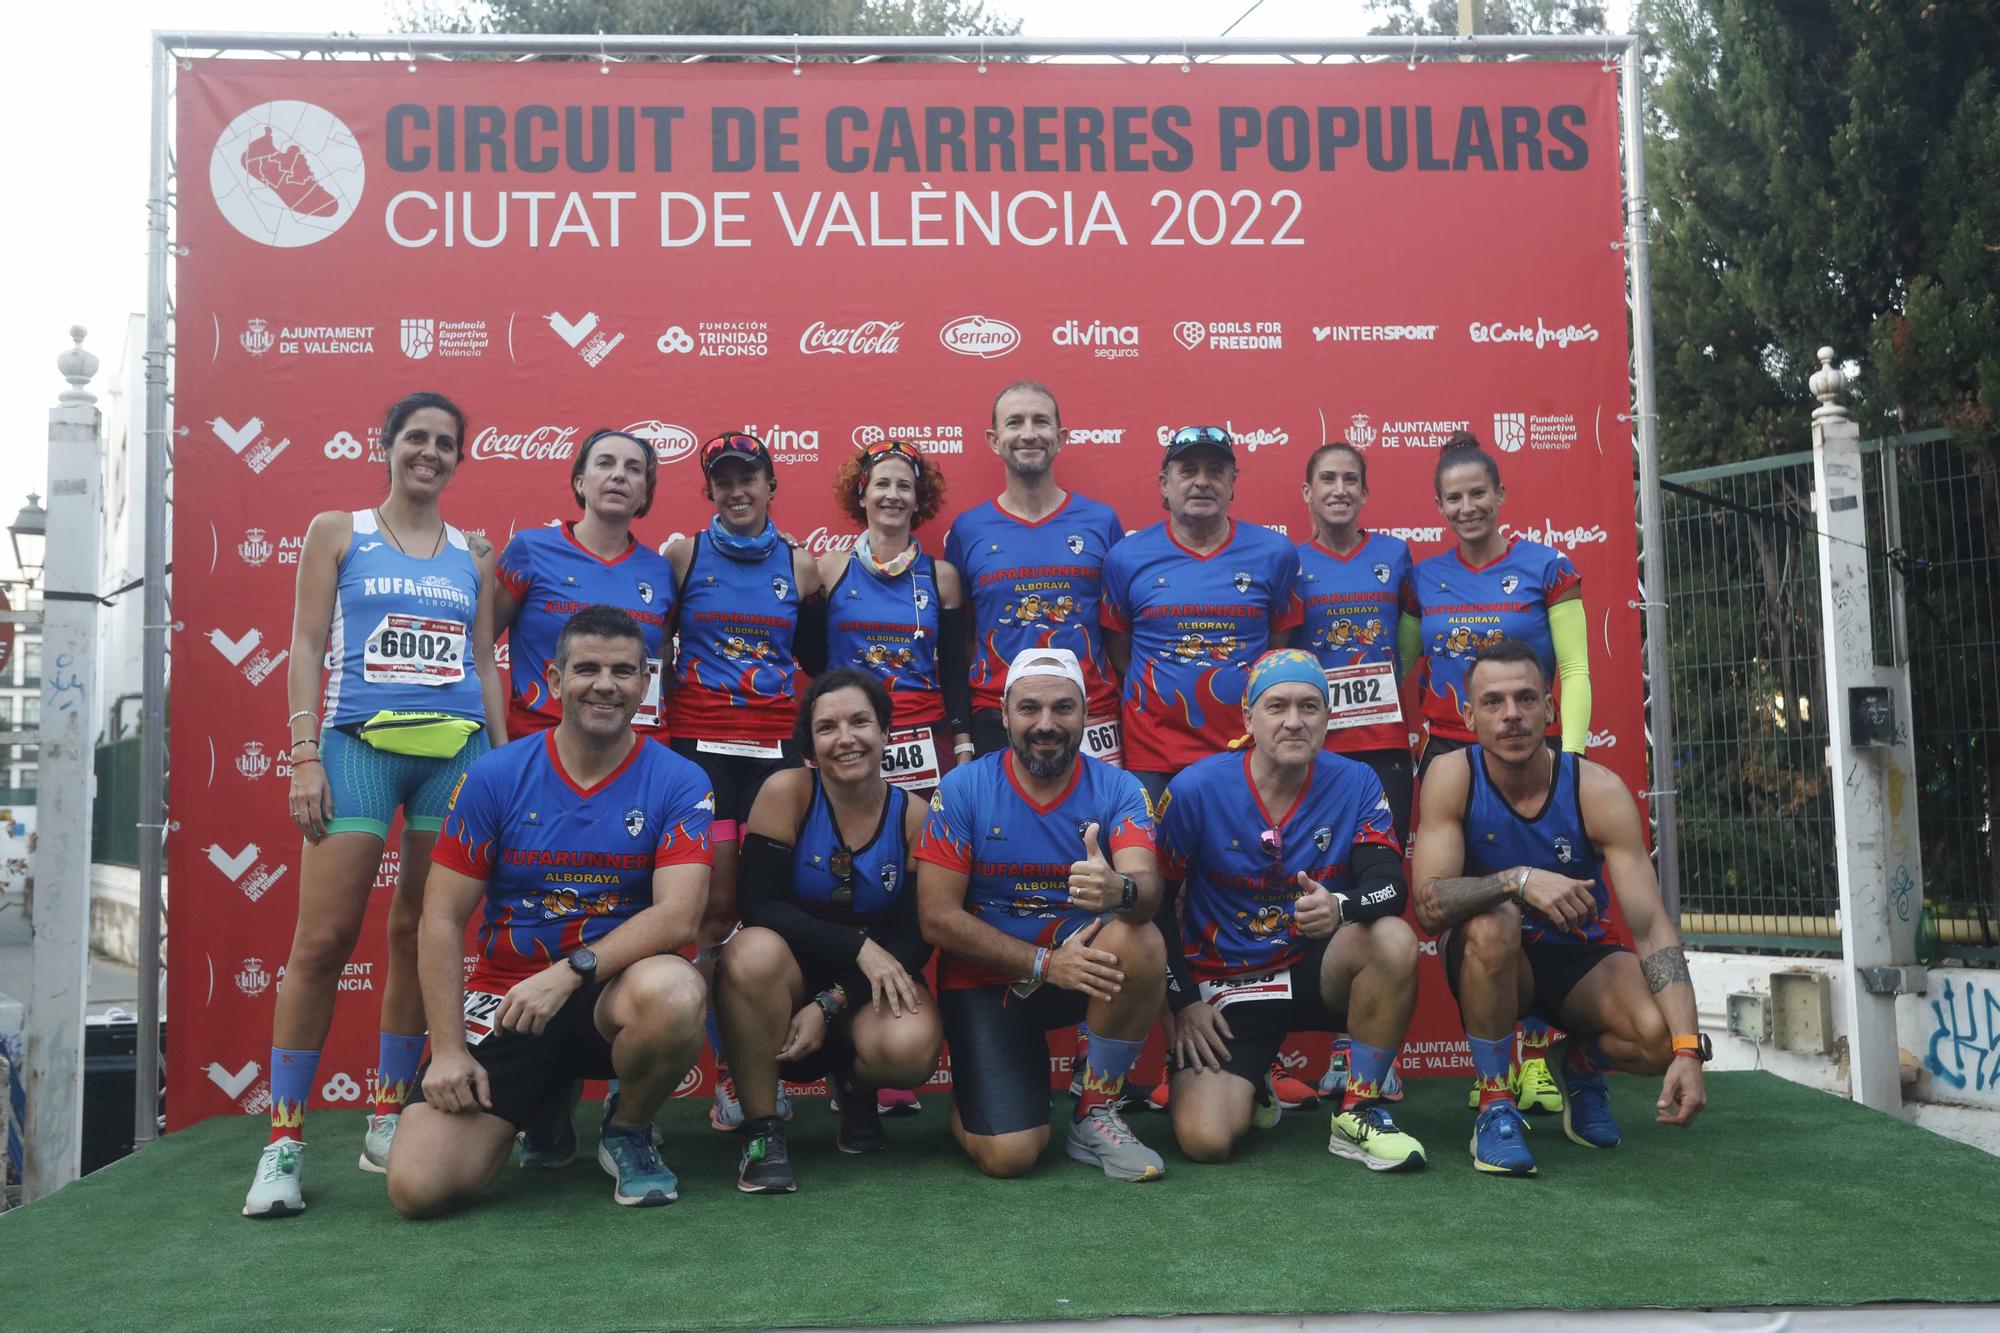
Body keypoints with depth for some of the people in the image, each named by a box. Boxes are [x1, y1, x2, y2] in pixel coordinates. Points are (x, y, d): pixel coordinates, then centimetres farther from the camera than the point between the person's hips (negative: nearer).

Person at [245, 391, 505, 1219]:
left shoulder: (473, 554, 15)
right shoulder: (337, 533, 9)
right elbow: (306, 645, 3)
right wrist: (303, 757, -6)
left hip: (458, 748, 3)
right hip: (359, 744, -2)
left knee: (420, 934, 4)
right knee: (324, 939, -8)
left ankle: (388, 1120, 16)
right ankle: (284, 1140, -2)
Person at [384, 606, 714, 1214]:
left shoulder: (678, 783, -5)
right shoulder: (497, 776, -2)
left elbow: (677, 916, -17)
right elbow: (442, 919, -1)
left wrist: (569, 972, -28)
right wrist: (448, 1048, -9)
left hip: (614, 992, -1)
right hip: (506, 998, 2)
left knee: (674, 992, -39)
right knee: (418, 1187, -15)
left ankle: (628, 1129, -2)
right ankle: (546, 1104, 20)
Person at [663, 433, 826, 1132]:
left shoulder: (800, 567, 10)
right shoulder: (683, 555, 5)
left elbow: (818, 661, 17)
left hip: (775, 747, 1)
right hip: (699, 745, -1)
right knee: (715, 906, -6)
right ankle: (729, 1072, 2)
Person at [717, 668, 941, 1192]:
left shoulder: (914, 816, -7)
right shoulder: (787, 791, -12)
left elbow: (915, 939, -7)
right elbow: (759, 907, -18)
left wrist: (830, 1005, -20)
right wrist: (859, 947, -27)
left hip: (868, 988, 1)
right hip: (790, 973, -1)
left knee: (912, 1047, -32)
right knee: (754, 950, -37)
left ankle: (854, 1085, 8)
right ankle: (761, 1129, -18)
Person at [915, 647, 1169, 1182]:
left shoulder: (1116, 788, -7)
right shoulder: (962, 789, -10)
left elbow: (1147, 886, -23)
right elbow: (938, 917, -13)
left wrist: (1121, 890, -49)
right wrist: (1044, 964, -20)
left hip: (1080, 963, 2)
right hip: (985, 982, -2)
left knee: (1141, 943, -31)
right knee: (1009, 1155, -18)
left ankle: (1096, 1115, -8)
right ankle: (970, 1102, 21)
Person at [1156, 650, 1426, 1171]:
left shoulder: (1355, 784, -7)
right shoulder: (1197, 790, -11)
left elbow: (1391, 886, -16)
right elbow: (1155, 900, -3)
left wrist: (1342, 907, -39)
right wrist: (1181, 1001, -6)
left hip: (1317, 971, 2)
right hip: (1225, 985, -1)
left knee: (1395, 941, -31)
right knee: (1205, 1140, -21)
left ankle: (1358, 1113, -11)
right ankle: (1246, 1086, 19)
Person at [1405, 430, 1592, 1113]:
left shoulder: (1546, 568, -1)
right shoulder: (1424, 579, 8)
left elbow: (1575, 673, -3)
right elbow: (1397, 666, 16)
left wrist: (1570, 759, -12)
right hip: (1449, 757, 3)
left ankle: (1536, 1061, 8)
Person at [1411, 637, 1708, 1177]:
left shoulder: (1598, 789, -18)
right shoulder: (1452, 777, -18)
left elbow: (1653, 929, -22)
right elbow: (1428, 904, -28)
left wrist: (1687, 1048, -33)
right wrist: (1518, 880, -45)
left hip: (1581, 957, 1)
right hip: (1491, 959, -1)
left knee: (1659, 1036, -28)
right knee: (1494, 922, -36)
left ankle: (1581, 1066, 10)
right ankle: (1494, 1103, -17)